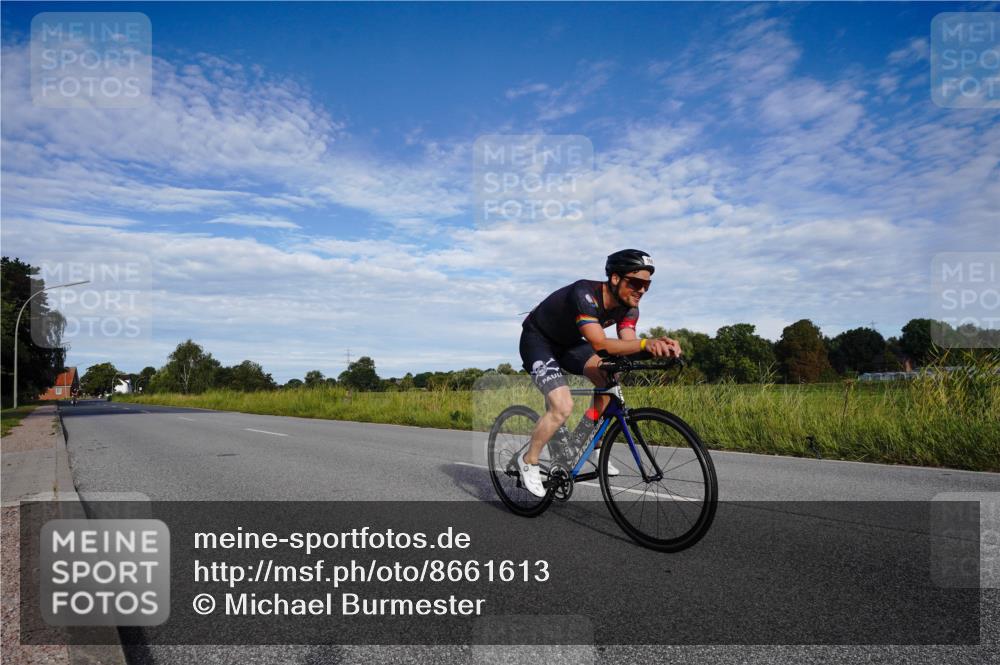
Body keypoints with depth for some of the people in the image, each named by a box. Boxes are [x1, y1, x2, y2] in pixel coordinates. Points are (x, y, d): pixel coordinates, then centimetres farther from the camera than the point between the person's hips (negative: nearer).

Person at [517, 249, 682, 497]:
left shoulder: (628, 306, -11)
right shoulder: (584, 295, -35)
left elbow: (627, 345, -23)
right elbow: (599, 344, -44)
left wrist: (659, 346, -42)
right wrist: (646, 343, -56)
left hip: (568, 342, 7)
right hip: (538, 340, -7)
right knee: (563, 406, -23)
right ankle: (528, 461, -1)